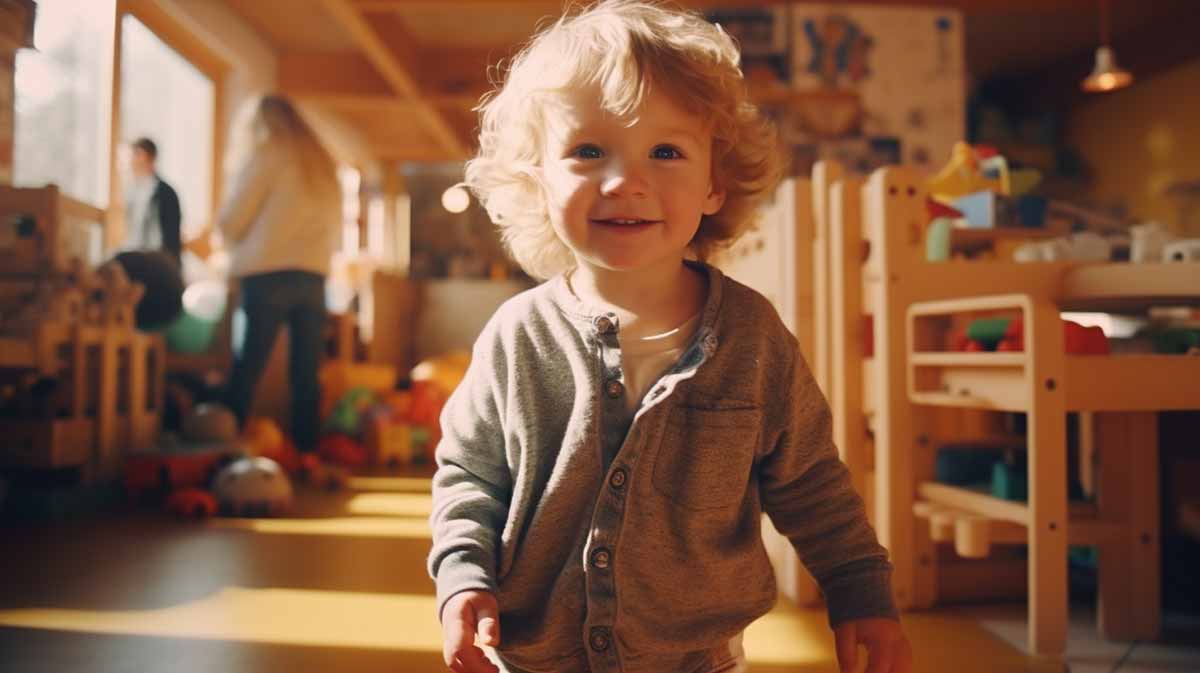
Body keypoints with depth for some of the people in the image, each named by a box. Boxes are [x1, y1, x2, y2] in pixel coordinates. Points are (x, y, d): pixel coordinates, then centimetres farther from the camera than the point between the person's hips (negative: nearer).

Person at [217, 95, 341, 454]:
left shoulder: (266, 153, 0)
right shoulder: (322, 162, 18)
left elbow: (232, 219, -1)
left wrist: (236, 248, 18)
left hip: (268, 275, -5)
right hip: (313, 275, 5)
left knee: (245, 373, -3)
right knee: (306, 377, 5)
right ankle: (306, 454, 5)